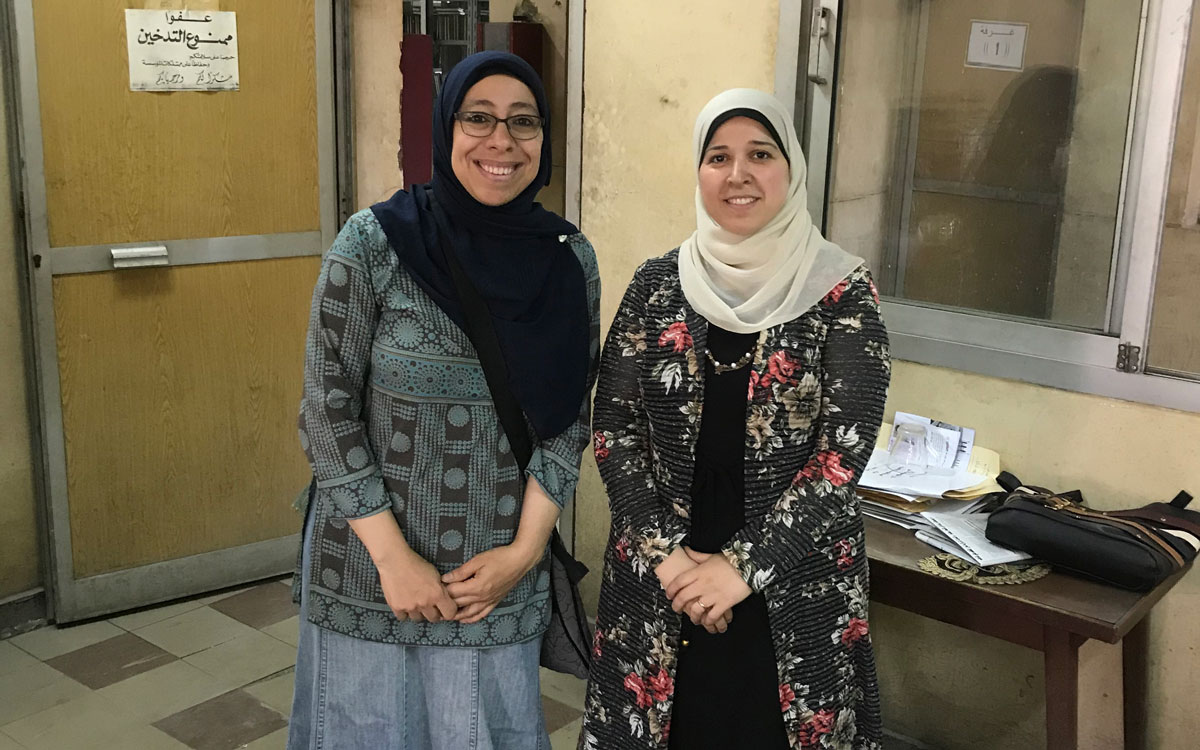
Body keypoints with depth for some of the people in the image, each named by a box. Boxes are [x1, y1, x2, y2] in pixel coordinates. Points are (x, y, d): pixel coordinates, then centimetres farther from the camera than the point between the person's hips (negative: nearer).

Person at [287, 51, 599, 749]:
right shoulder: (372, 244, -11)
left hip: (501, 578, 2)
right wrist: (394, 558, -12)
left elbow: (569, 421, 2)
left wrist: (525, 549, -6)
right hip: (370, 571, -2)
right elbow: (328, 415, -9)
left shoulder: (571, 259, -3)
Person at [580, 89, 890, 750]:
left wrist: (744, 564, -16)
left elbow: (844, 447, -12)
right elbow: (614, 427, -1)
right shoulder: (657, 283, 1)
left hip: (794, 584, -2)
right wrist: (665, 551, -11)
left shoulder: (840, 290, -6)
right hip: (658, 580, 2)